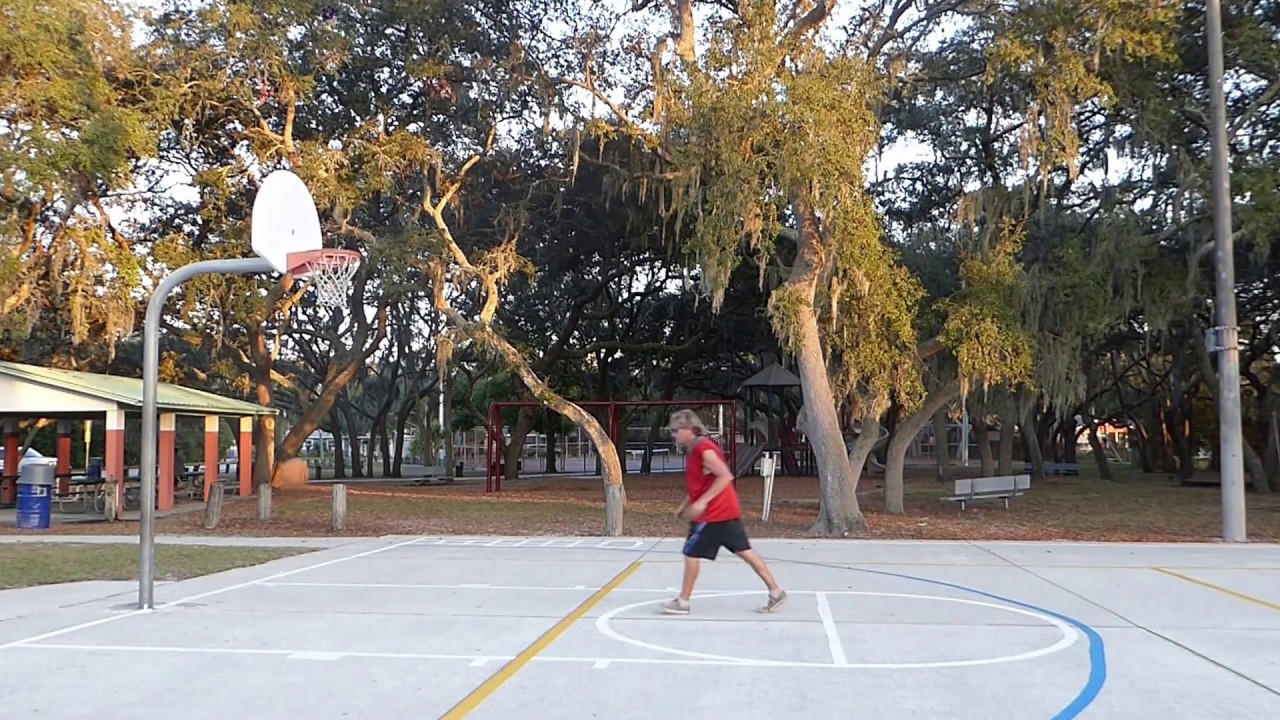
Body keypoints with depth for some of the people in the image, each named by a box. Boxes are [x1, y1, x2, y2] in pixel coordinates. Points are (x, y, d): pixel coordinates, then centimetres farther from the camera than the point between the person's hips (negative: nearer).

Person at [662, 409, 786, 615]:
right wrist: (685, 505, 16)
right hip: (727, 511, 10)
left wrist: (702, 502, -25)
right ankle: (775, 592, 13)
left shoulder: (704, 449, -18)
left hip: (714, 513, -10)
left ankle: (683, 602, 8)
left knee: (691, 553, -1)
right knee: (744, 550, 10)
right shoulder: (695, 450, 12)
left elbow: (725, 476, -24)